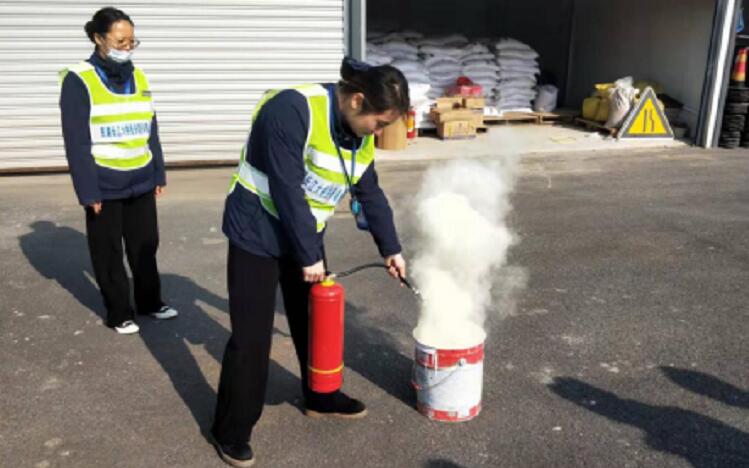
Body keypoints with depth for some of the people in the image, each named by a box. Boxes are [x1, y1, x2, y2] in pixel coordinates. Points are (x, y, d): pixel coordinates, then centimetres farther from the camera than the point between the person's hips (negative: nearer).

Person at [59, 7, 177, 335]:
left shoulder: (138, 77, 8)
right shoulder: (79, 80, -10)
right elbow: (76, 142, -12)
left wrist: (159, 174, 11)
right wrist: (88, 191, -15)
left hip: (141, 182, 5)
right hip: (105, 186, -5)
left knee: (146, 245, 16)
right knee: (109, 254, 9)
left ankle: (150, 302, 33)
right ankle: (119, 313, 25)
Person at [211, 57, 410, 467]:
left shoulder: (360, 132, -1)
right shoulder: (293, 110, -28)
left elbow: (370, 193, 9)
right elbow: (287, 191, -28)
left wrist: (390, 248, 10)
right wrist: (309, 256, -22)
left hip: (304, 236, 8)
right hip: (257, 233, -7)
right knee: (251, 337, -3)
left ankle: (321, 397, 37)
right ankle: (231, 431, 14)